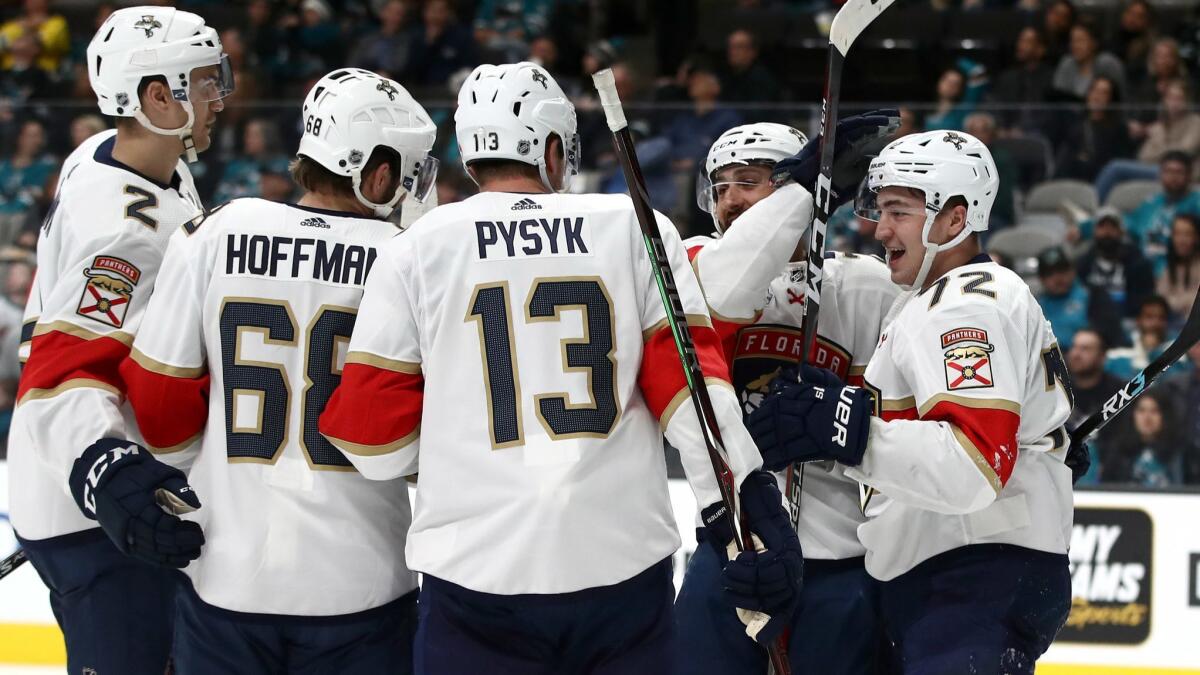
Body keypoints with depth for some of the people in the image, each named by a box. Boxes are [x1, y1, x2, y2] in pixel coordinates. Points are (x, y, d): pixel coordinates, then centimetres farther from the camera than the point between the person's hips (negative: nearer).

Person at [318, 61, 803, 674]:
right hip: (623, 571, 1)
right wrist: (751, 514, -6)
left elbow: (373, 443, 3)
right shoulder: (634, 228, 6)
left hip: (477, 578, -1)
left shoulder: (416, 250, 5)